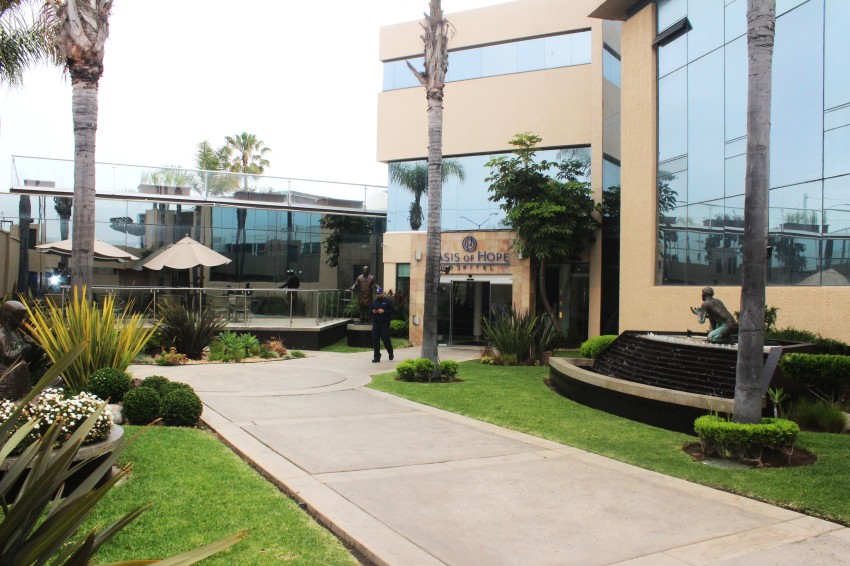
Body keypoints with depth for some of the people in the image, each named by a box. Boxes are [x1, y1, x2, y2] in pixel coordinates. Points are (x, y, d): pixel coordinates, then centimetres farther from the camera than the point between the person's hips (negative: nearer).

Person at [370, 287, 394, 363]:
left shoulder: (387, 301, 0)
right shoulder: (374, 301, 14)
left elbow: (393, 310, -4)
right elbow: (370, 310, 22)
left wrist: (384, 311, -15)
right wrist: (373, 312, -1)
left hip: (385, 324, -4)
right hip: (376, 323, 4)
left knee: (386, 339, -4)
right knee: (375, 340, 1)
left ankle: (390, 353, 22)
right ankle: (376, 357, 7)